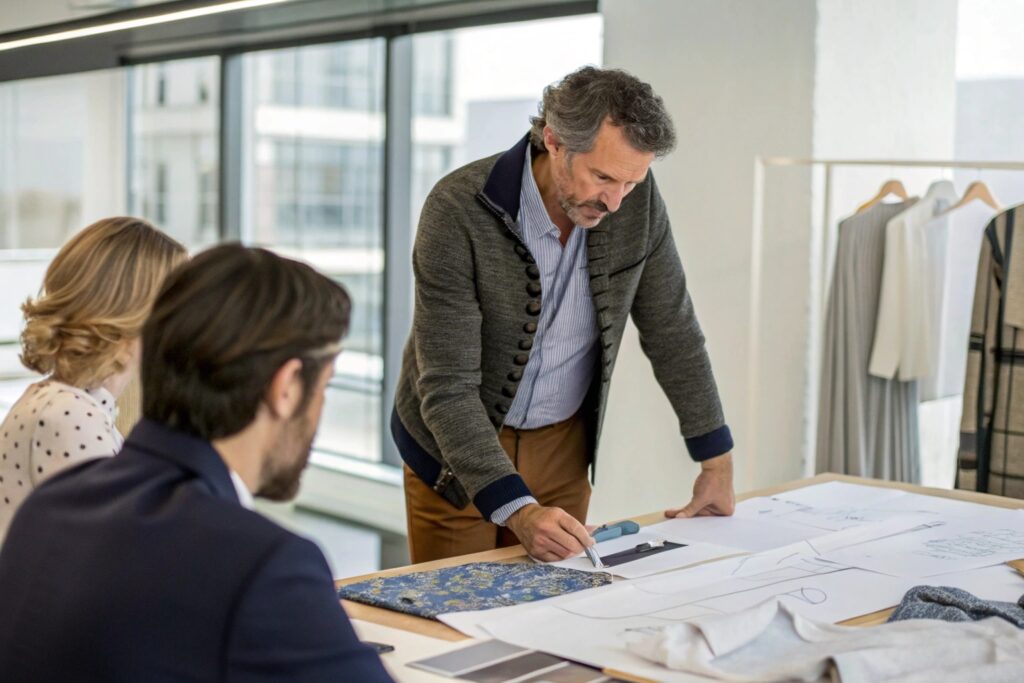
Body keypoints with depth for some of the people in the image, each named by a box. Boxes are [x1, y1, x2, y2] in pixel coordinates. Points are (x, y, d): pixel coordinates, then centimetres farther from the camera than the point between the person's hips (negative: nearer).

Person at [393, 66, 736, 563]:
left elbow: (671, 329, -1)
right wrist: (516, 509, -38)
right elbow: (447, 386, -28)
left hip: (563, 443, 4)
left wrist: (717, 461, -2)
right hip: (456, 452, -3)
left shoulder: (637, 200, -13)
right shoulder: (458, 210, -26)